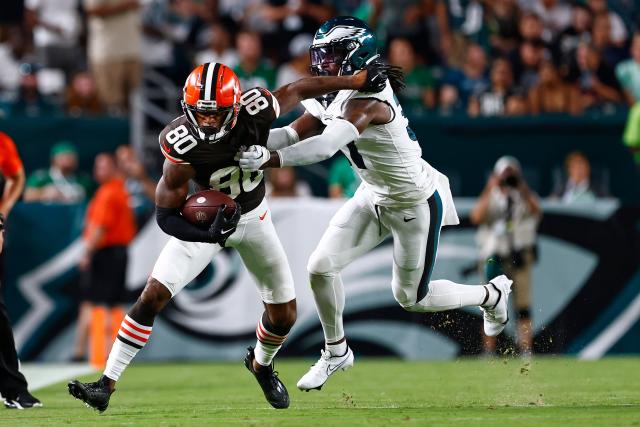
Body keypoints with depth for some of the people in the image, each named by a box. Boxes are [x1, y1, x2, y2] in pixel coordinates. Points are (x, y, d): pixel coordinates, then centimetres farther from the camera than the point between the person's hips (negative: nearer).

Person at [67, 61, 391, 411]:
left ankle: (261, 364, 42)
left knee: (284, 315, 7)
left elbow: (299, 89, -10)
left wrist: (358, 80, -1)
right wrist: (209, 235, -43)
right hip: (205, 219, -3)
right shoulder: (182, 147, -33)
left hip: (254, 217, 3)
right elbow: (166, 216, -26)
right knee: (153, 295, -17)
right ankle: (106, 384, -10)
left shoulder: (256, 110, -30)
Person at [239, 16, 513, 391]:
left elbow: (326, 146, -47)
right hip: (375, 197, 8)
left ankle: (491, 294, 36)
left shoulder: (367, 99, -34)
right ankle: (337, 352, 21)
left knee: (411, 298, 10)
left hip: (416, 204, -8)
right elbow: (295, 134, -10)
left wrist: (268, 160, -55)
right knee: (321, 267, -1)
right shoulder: (332, 96, -6)